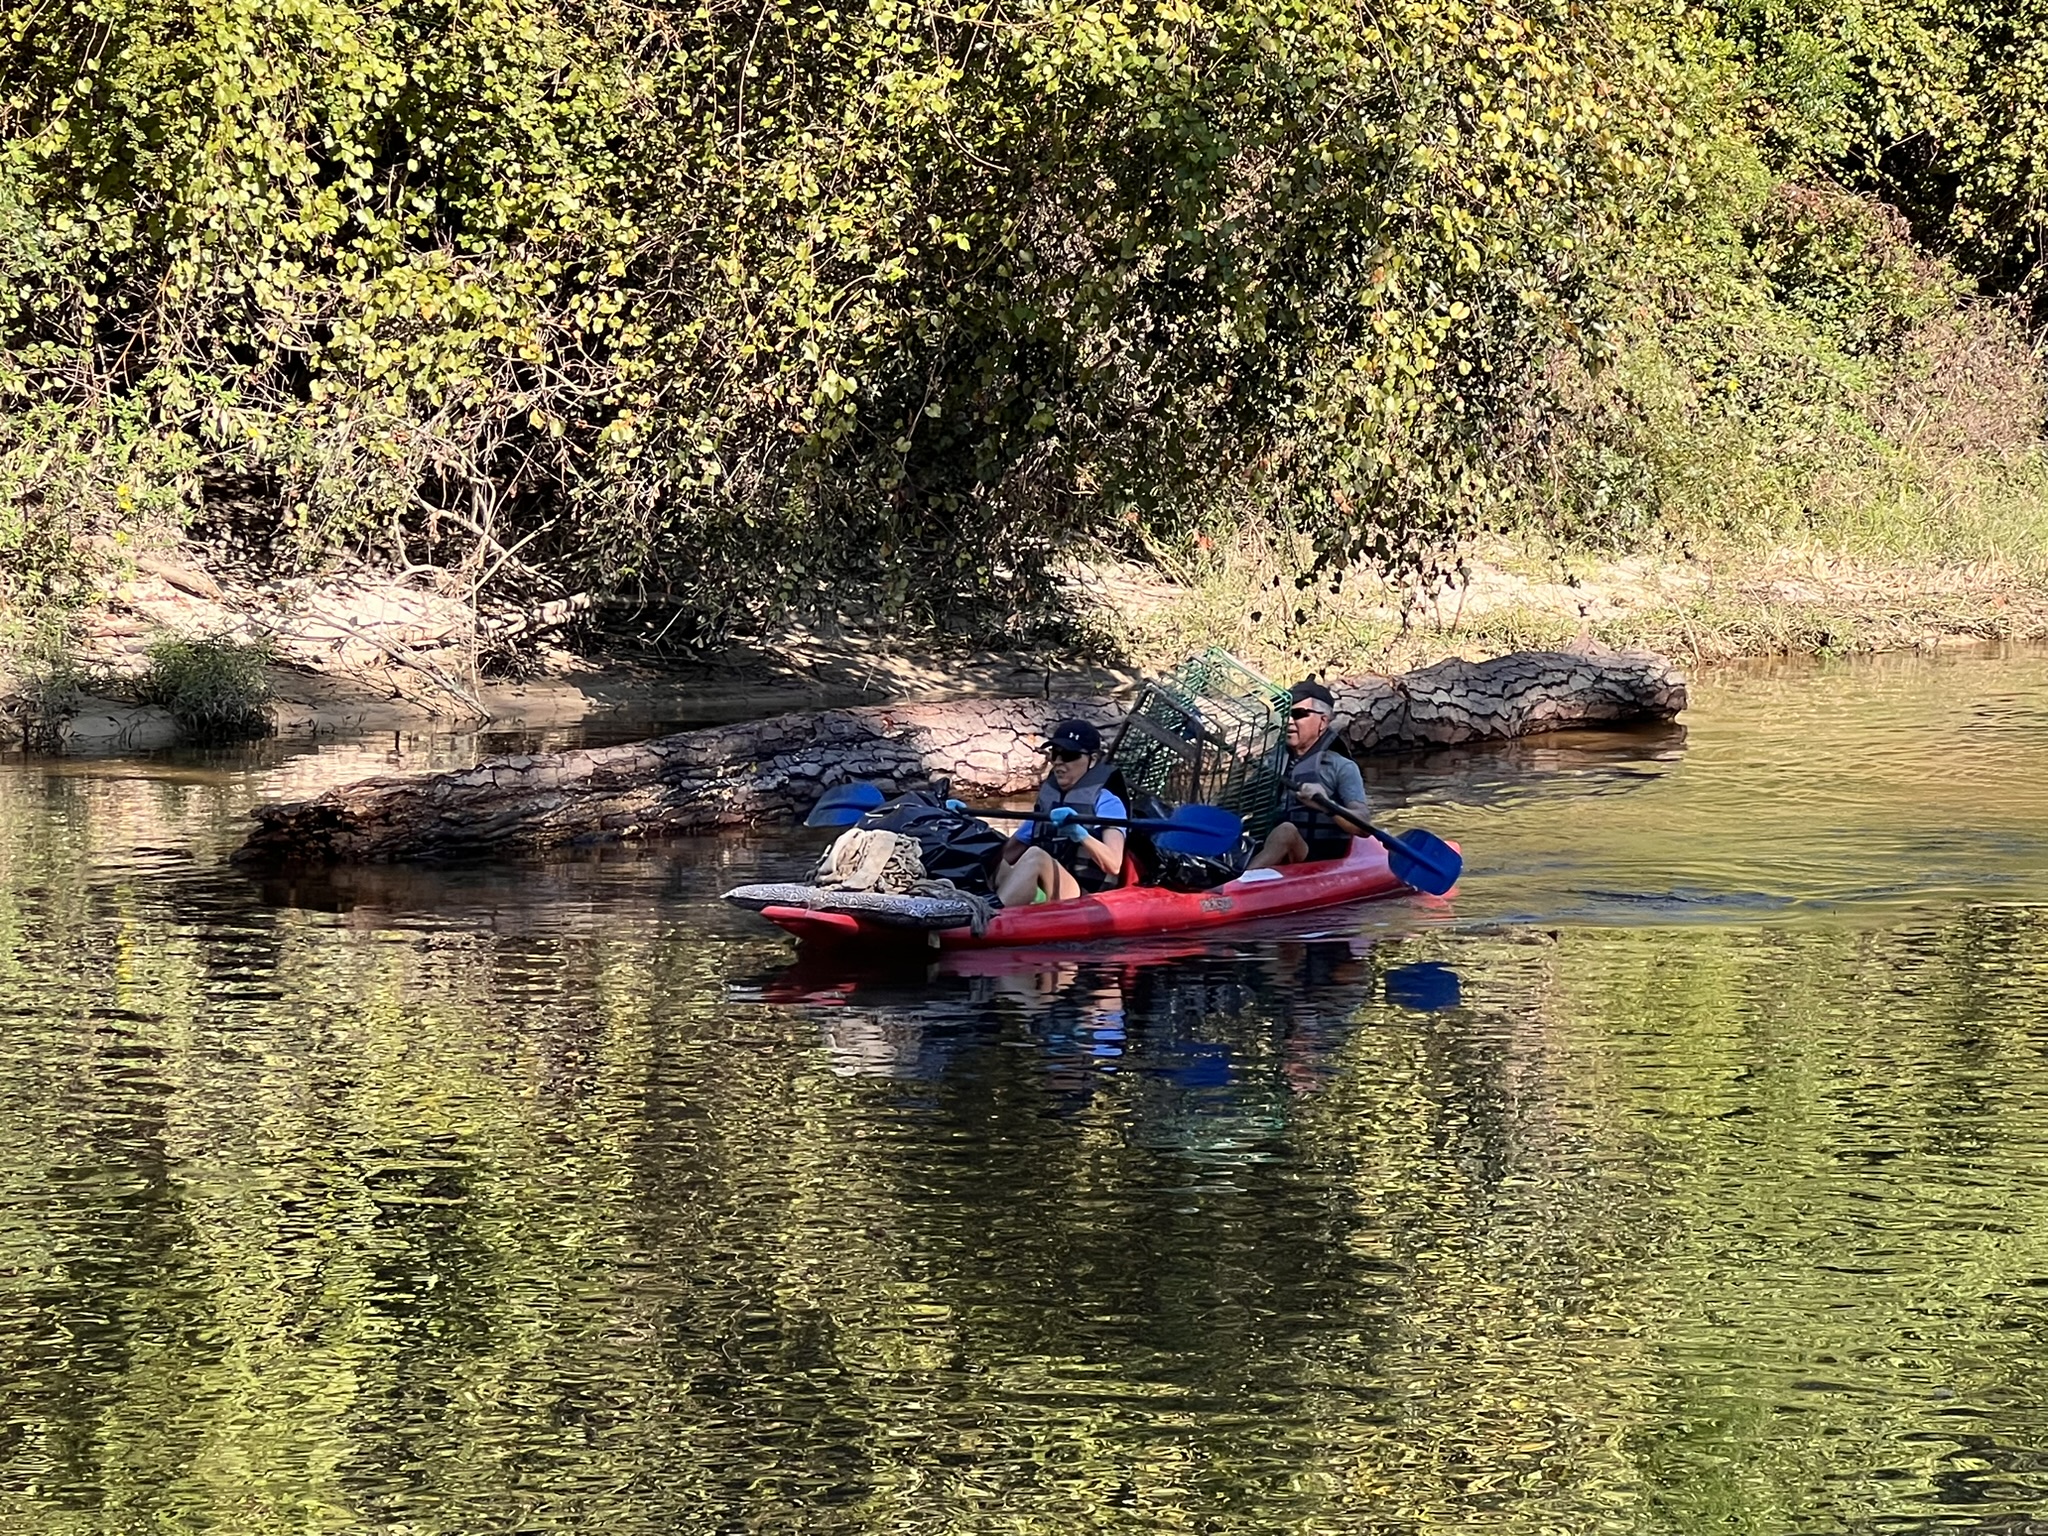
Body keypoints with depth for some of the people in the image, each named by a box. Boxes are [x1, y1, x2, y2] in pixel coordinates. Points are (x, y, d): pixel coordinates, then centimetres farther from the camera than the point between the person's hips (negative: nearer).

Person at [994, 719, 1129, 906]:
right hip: (1040, 899, 6)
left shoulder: (1105, 802, 5)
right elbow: (1007, 854, 25)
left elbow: (1113, 865, -12)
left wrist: (1080, 834, -29)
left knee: (1036, 856, -34)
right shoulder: (1047, 801, 25)